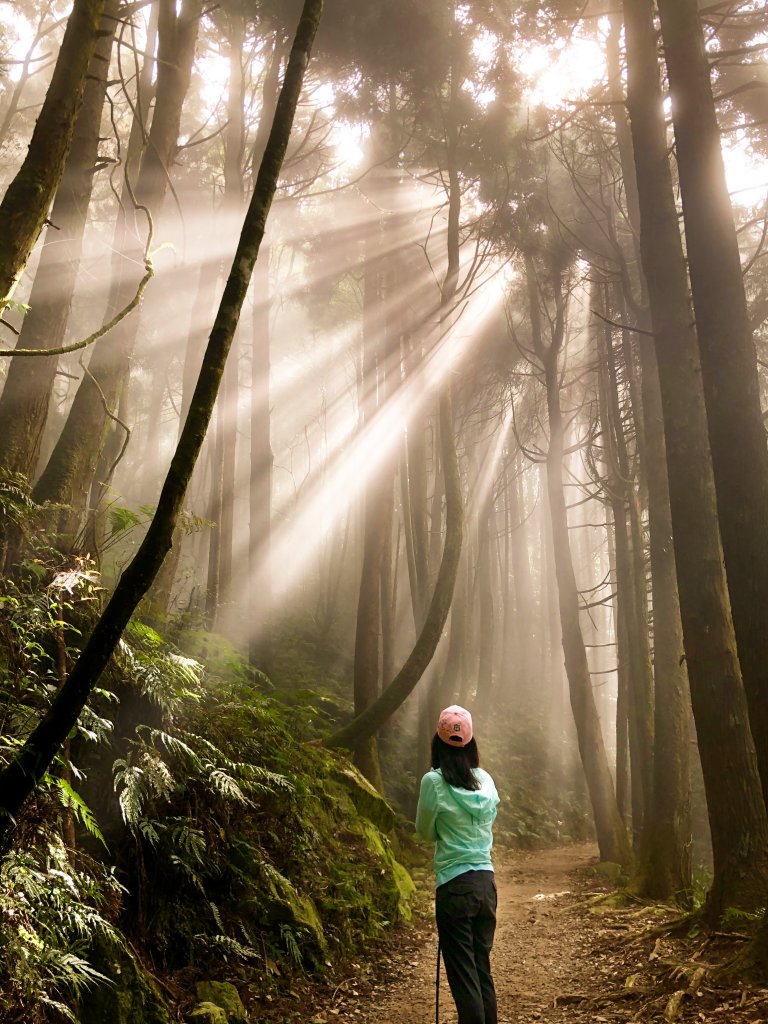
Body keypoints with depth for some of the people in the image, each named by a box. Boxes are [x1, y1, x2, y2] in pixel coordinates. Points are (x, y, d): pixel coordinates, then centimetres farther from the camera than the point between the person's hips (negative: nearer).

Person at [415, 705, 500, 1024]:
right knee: (483, 970, 17)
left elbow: (426, 832, 0)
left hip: (454, 886, -5)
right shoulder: (486, 780, 2)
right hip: (486, 881, 5)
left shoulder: (434, 781, -13)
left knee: (463, 976, 2)